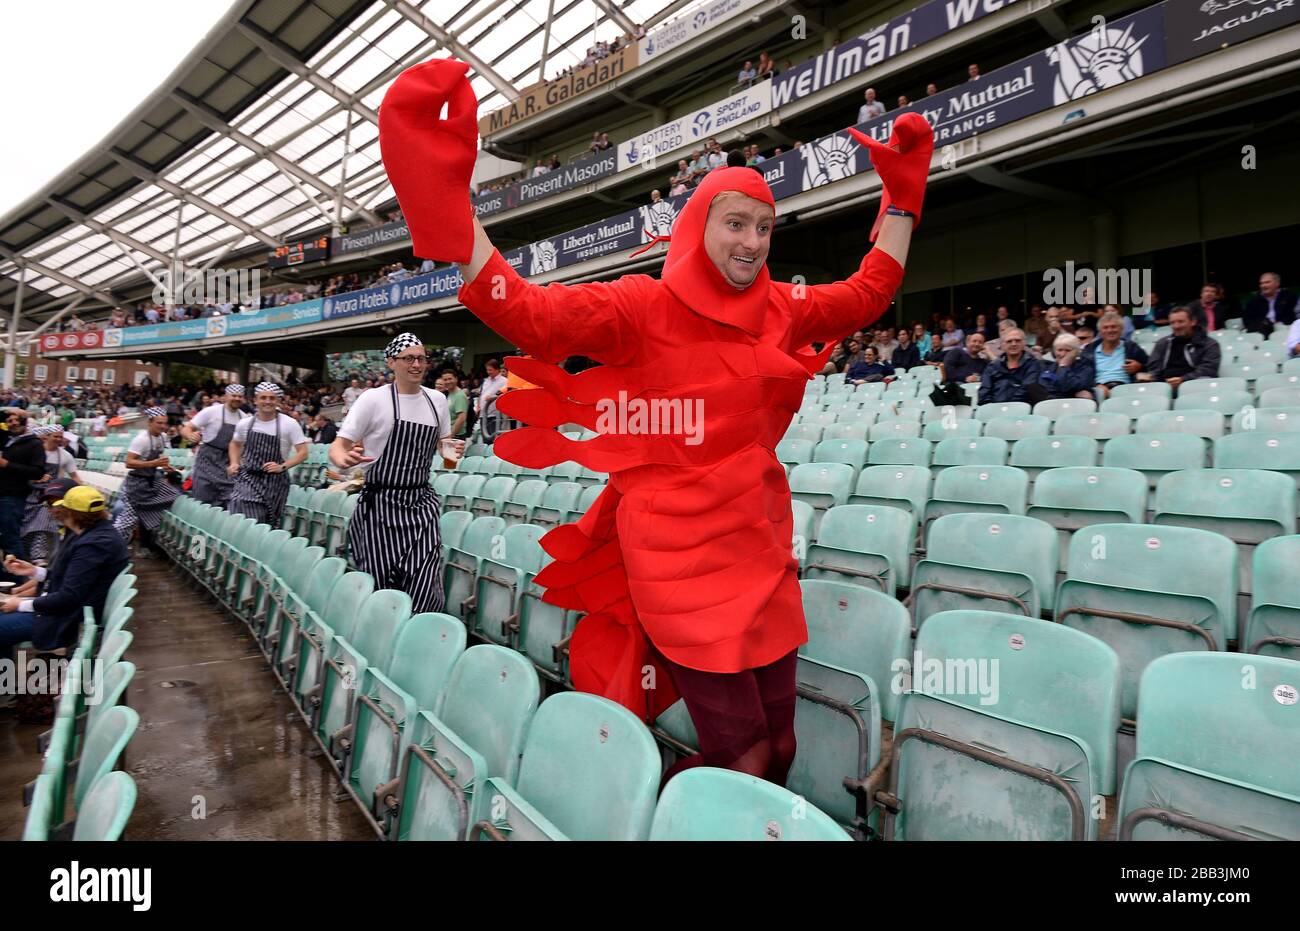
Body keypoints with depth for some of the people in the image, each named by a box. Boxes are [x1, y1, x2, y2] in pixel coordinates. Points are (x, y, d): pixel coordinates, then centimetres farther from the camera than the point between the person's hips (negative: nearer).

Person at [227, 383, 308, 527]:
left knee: (270, 525, 8)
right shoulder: (245, 423, 3)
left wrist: (282, 467, -19)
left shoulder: (290, 424, -7)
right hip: (248, 478, 1)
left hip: (275, 481, -1)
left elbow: (303, 452, -7)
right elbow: (235, 444, 22)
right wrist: (234, 463, 6)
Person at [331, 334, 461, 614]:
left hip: (421, 504, 3)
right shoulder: (374, 399, -5)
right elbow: (338, 447, -7)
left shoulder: (437, 400, 8)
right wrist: (345, 460, -31)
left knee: (425, 591, -8)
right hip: (380, 505, -3)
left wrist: (453, 448, -1)